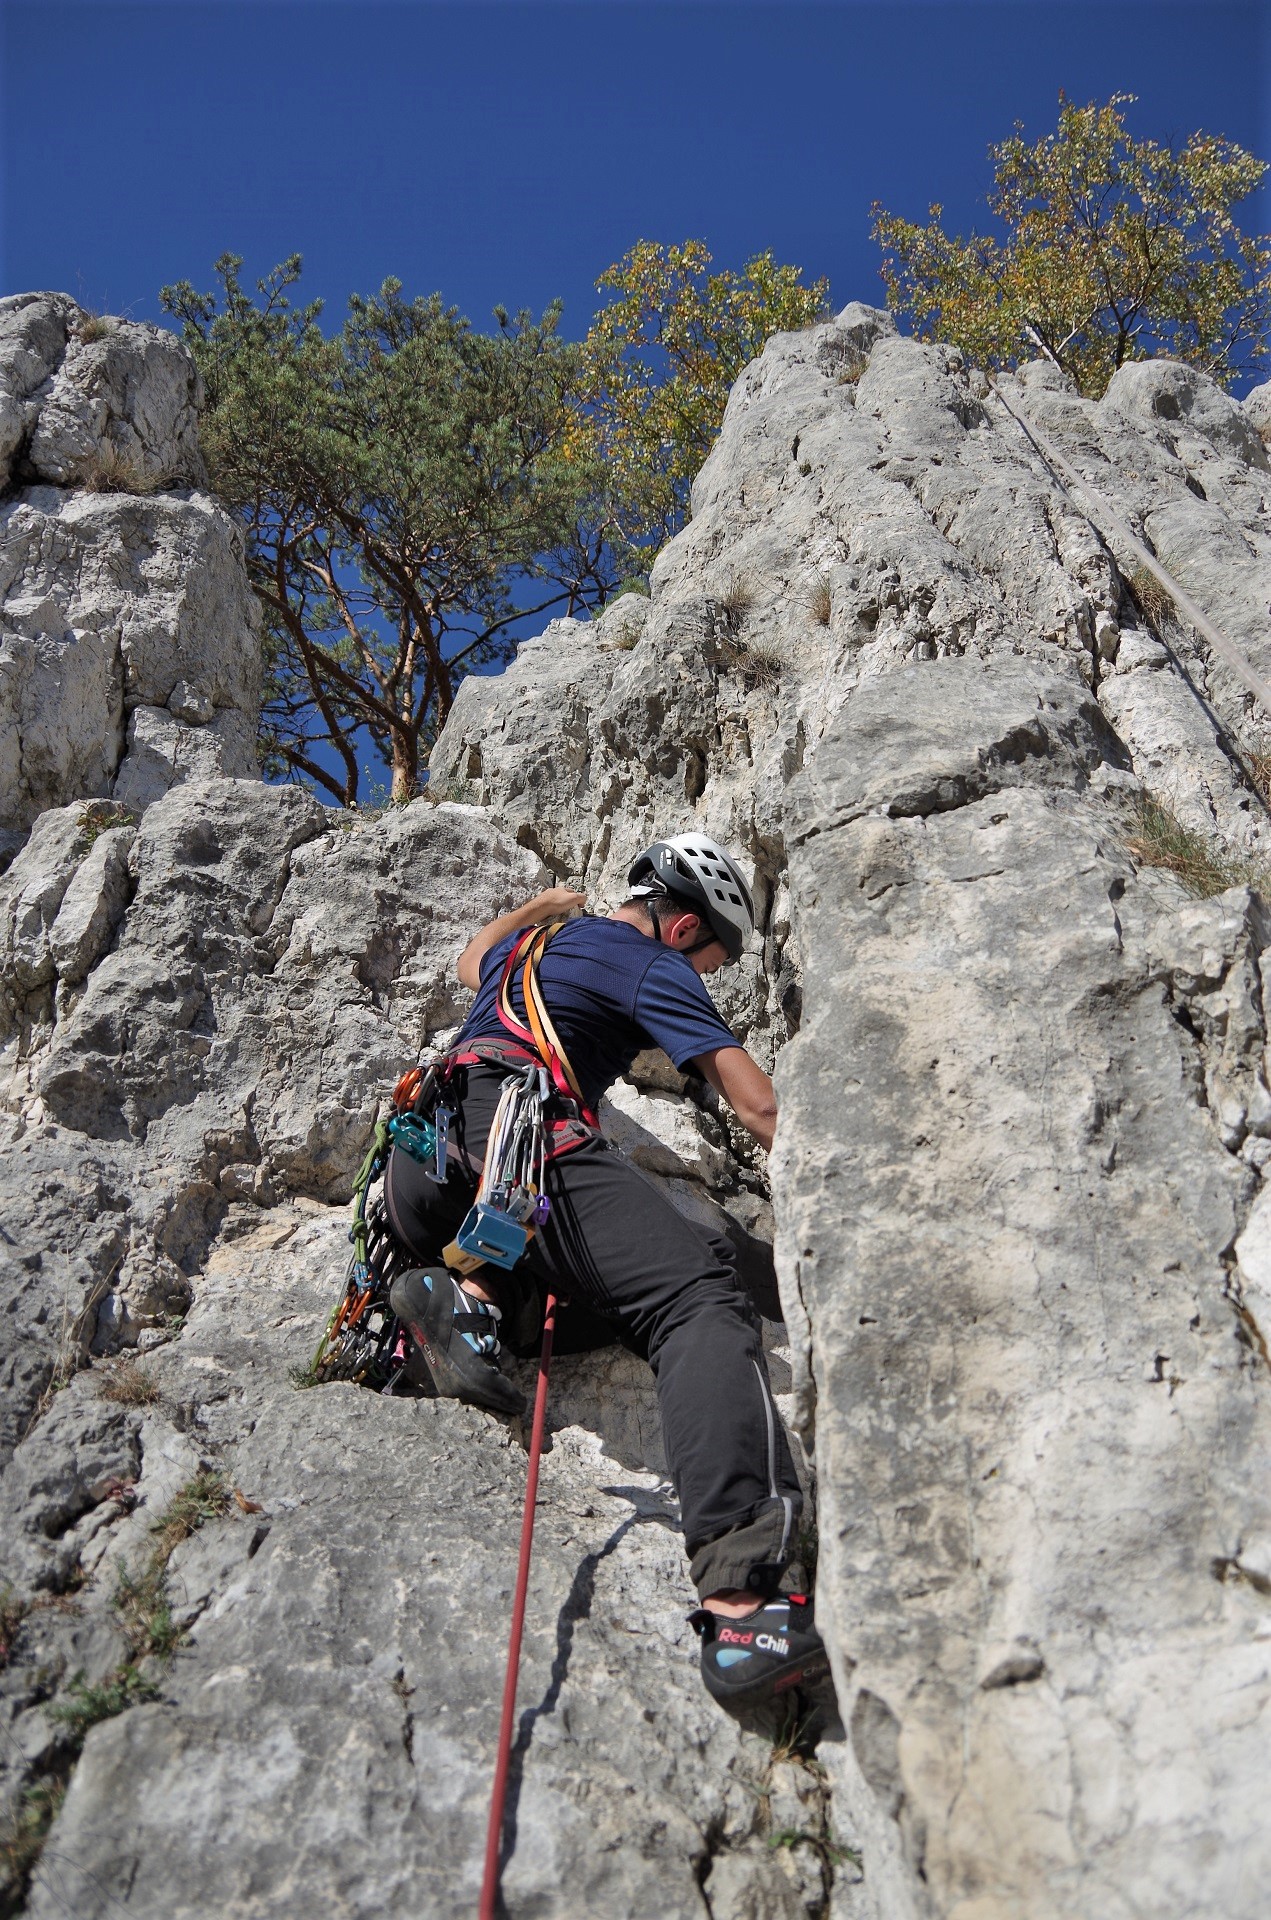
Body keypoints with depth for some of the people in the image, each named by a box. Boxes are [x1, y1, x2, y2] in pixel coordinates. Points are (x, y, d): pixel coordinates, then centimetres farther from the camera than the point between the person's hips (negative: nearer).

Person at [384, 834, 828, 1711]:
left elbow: (474, 958, 61)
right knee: (701, 1301, -17)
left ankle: (469, 1293, 1)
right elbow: (760, 1105, 7)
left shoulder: (535, 942, 33)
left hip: (419, 1165, 8)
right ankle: (739, 1605, -37)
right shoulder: (652, 965, 12)